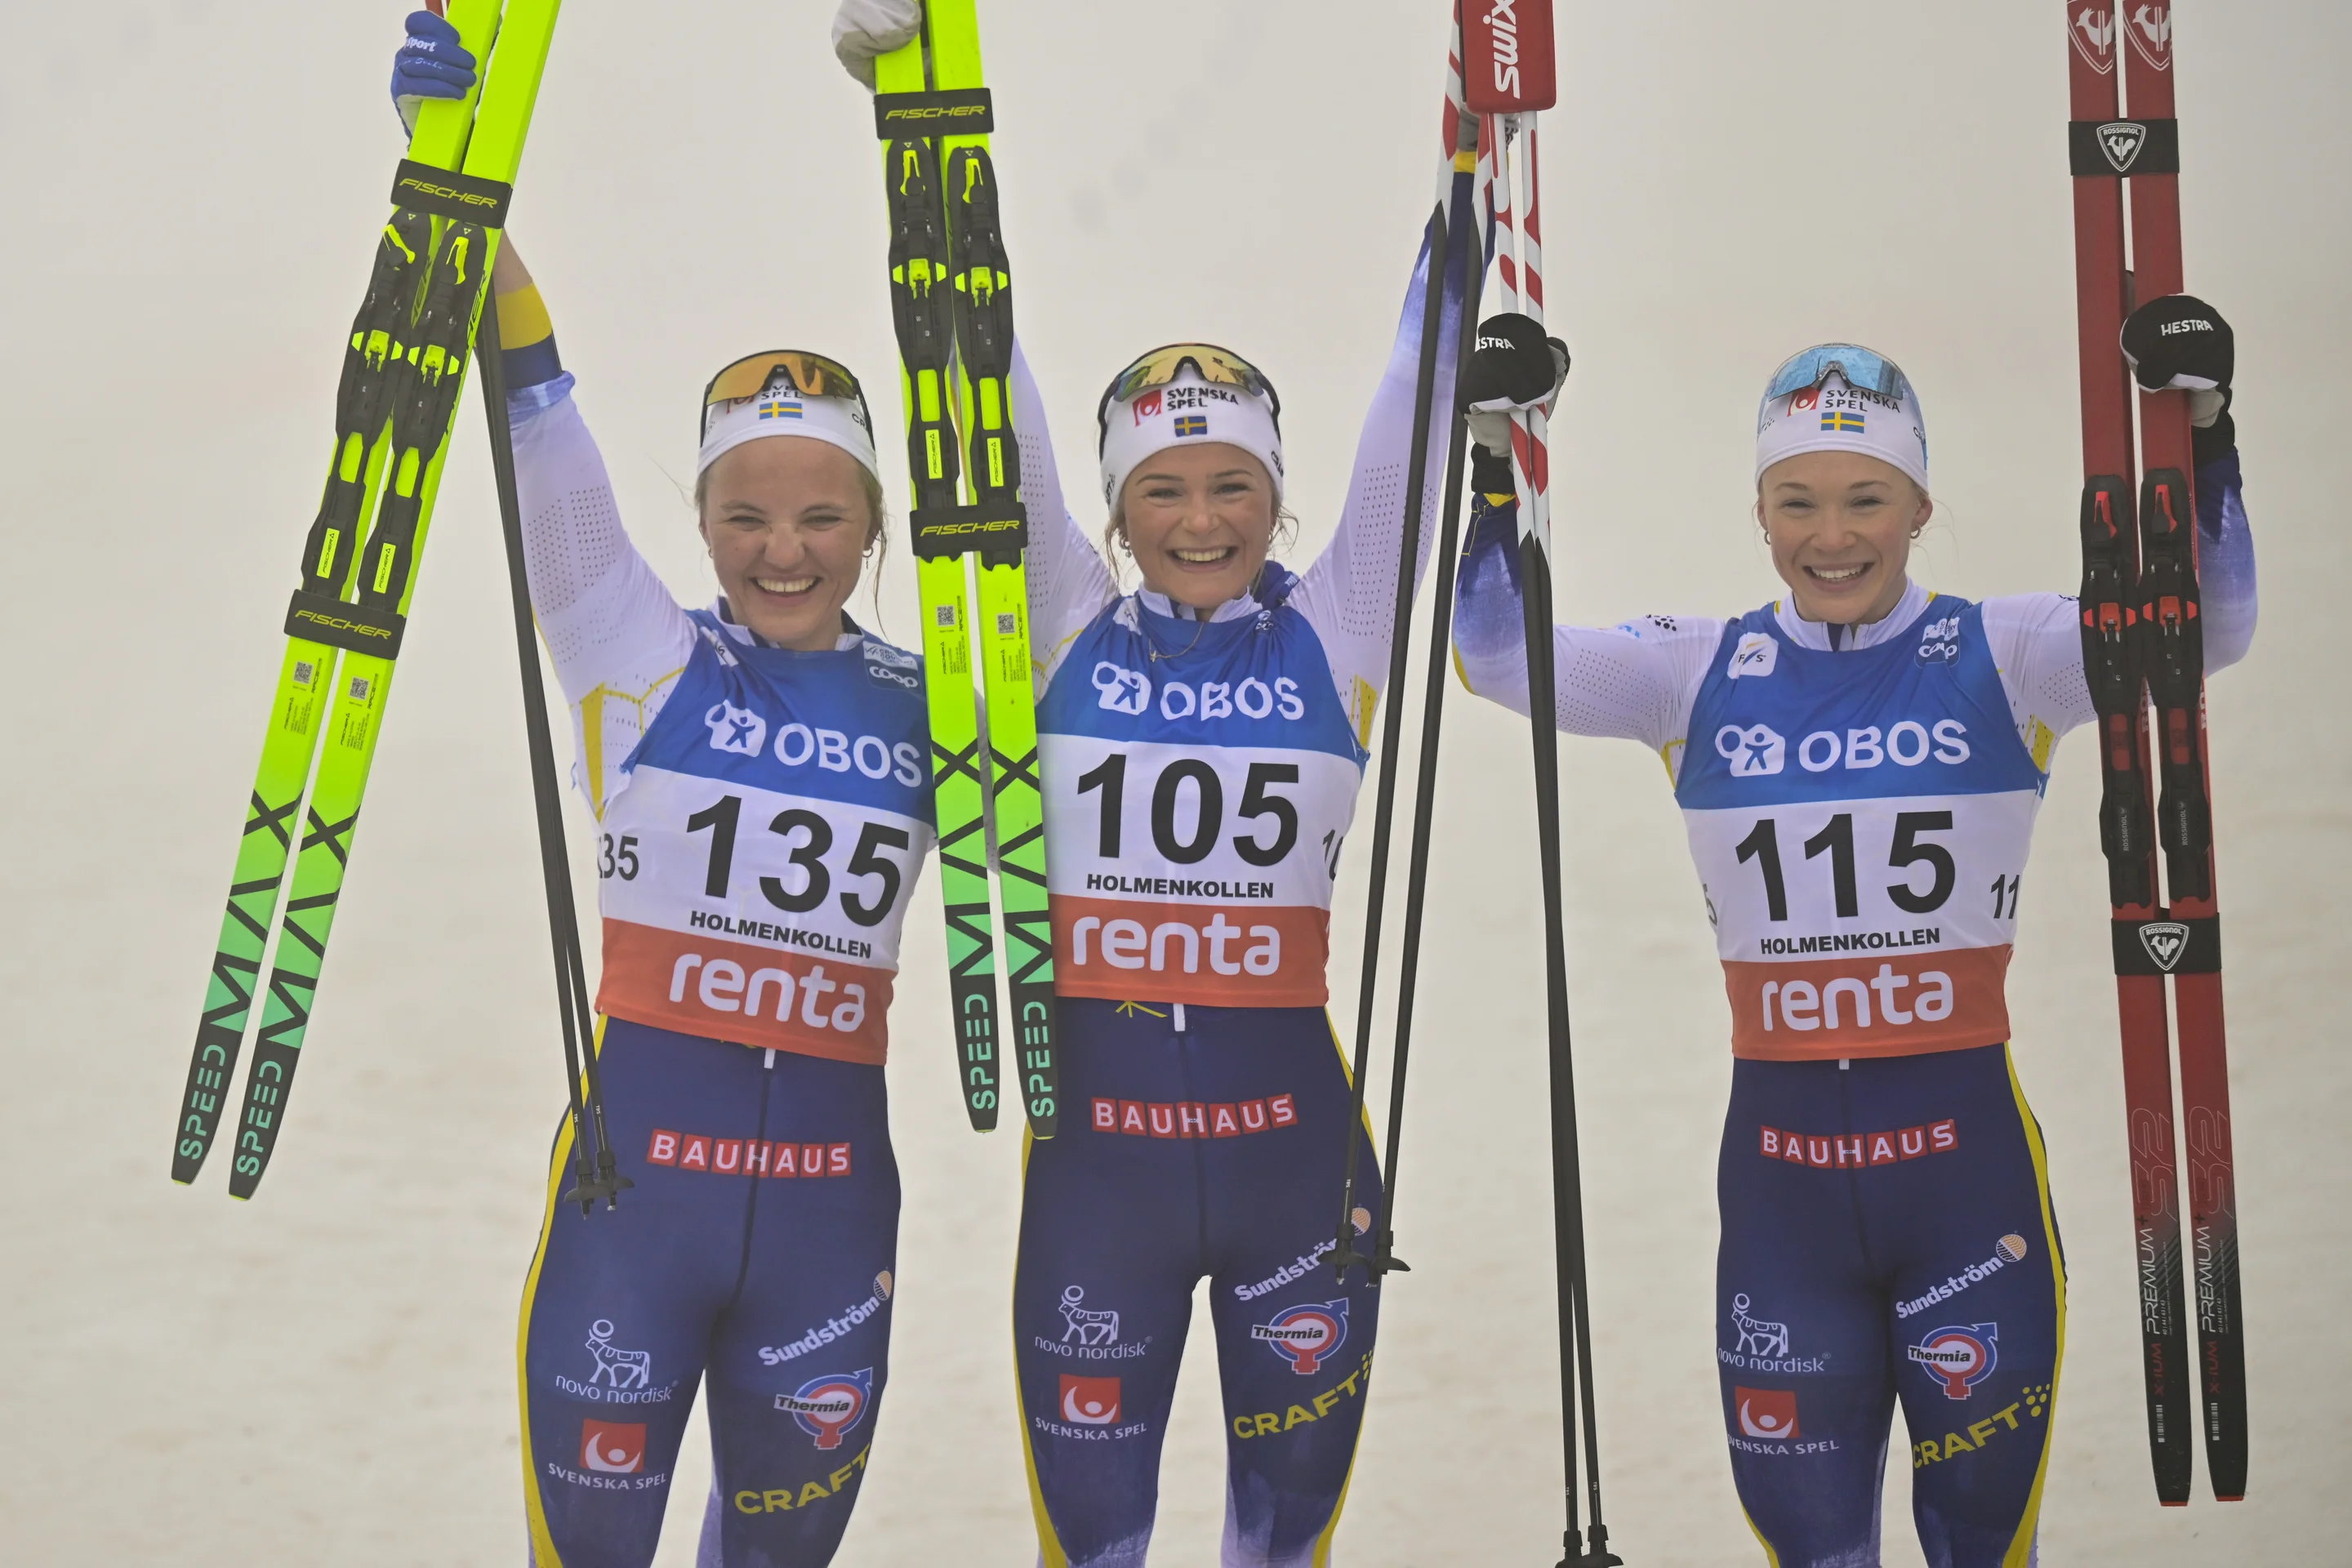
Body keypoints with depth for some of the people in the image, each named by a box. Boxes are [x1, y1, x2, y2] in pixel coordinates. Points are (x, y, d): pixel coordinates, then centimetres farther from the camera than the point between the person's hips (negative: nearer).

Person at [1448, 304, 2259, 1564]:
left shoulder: (2001, 659, -1)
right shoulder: (1704, 676, 5)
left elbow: (2201, 625, -12)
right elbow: (1501, 653, -4)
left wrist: (2195, 433, -24)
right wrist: (1499, 459, -14)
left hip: (1965, 1148, -1)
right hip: (1779, 1161, 2)